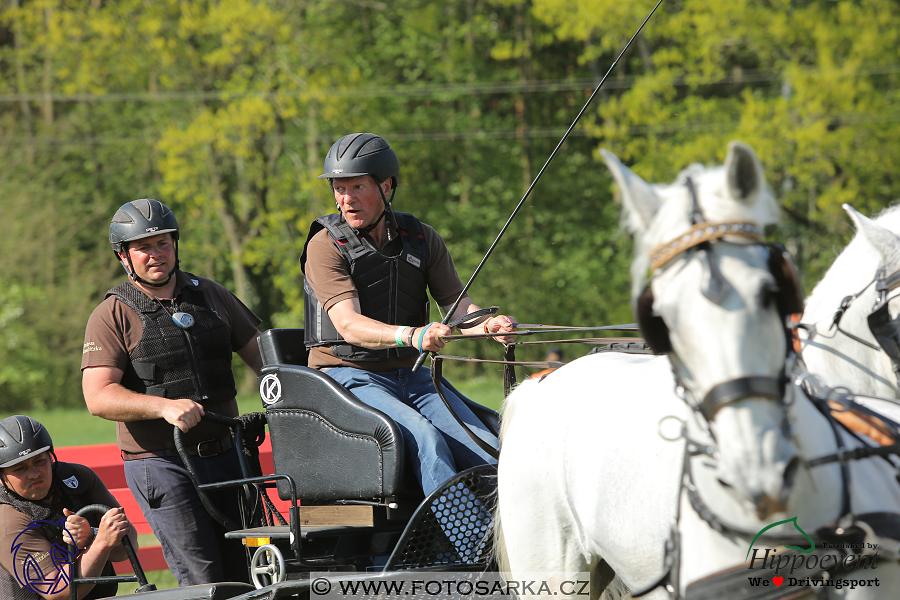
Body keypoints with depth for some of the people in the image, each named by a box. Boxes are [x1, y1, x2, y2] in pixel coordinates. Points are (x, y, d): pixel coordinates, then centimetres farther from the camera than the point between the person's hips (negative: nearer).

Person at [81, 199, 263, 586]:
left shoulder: (210, 296, 12)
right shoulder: (113, 316, -3)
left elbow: (258, 352, 17)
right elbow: (99, 398, -13)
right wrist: (165, 406, -28)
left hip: (224, 456, 5)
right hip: (161, 464, -5)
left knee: (246, 575, 5)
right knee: (203, 583, -11)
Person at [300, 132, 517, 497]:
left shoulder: (421, 239, 11)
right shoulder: (326, 246, -6)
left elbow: (456, 304, 4)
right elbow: (349, 325, -20)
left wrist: (488, 325, -22)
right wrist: (412, 336, -39)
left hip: (413, 377, 5)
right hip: (350, 377, -5)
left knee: (490, 454, -18)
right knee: (425, 438, -32)